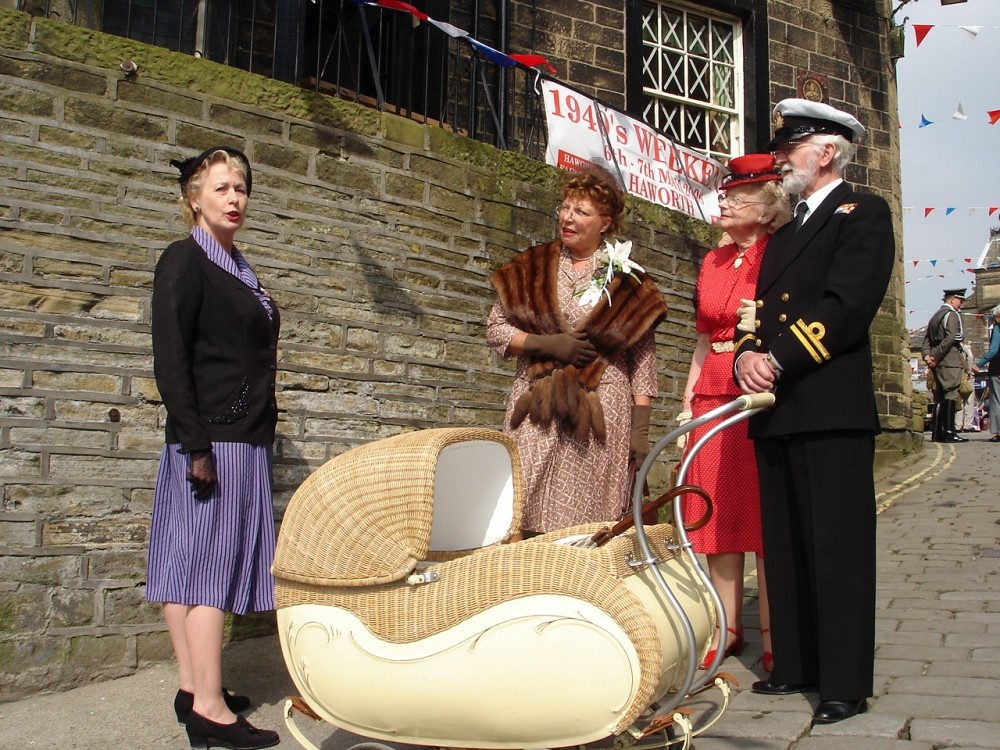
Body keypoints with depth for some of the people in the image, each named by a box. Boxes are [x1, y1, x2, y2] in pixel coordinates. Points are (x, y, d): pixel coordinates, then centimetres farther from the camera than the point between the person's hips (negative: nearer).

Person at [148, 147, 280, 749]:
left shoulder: (238, 268, 18)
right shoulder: (185, 260, -6)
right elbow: (170, 360, -13)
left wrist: (264, 429, 16)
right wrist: (196, 445, -19)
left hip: (245, 438, 8)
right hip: (213, 437, -8)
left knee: (190, 563, 11)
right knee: (212, 561, -7)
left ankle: (194, 688, 17)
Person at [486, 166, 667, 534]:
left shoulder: (627, 281, 6)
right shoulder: (531, 267, 12)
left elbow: (643, 361, 5)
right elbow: (495, 329, 10)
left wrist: (641, 428, -2)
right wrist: (547, 343, -7)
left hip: (601, 416, -1)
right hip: (537, 413, 2)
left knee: (588, 526, -7)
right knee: (527, 520, -5)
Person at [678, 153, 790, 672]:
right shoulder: (713, 262, 17)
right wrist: (688, 400, 14)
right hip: (714, 395, 6)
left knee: (765, 513, -2)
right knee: (717, 512, 6)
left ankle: (771, 634, 7)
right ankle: (727, 628, 14)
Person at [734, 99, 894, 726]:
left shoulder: (864, 213, 0)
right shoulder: (786, 233, 24)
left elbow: (847, 305, -14)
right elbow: (763, 311, 17)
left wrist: (777, 361, -17)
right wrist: (749, 355, -4)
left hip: (832, 410, -8)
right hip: (776, 411, 8)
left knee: (838, 549, -4)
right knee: (786, 550, 12)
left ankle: (846, 684, 4)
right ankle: (797, 666, 22)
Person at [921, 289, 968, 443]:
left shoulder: (935, 316, 20)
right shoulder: (952, 315, -6)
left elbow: (927, 339, 14)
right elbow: (950, 339, -19)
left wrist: (927, 356, 0)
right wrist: (936, 358, -16)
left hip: (938, 363, 8)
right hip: (950, 361, -8)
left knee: (940, 396, 10)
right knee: (950, 395, -8)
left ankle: (937, 433, 9)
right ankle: (949, 432, -11)